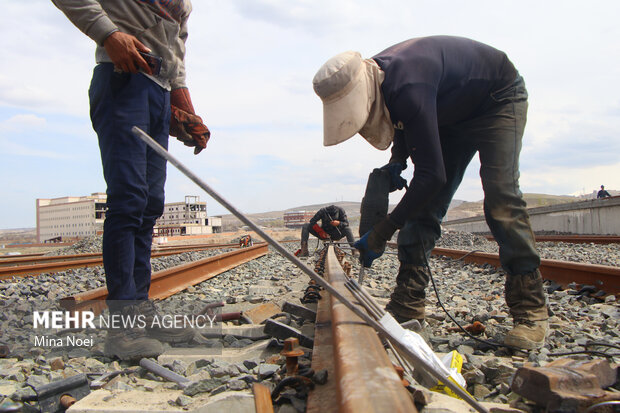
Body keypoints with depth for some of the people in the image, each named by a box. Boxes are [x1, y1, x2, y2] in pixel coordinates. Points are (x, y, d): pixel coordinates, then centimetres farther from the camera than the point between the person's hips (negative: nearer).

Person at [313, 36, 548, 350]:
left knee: (500, 199, -24)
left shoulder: (408, 88, -42)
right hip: (454, 114, 8)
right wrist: (397, 162, -10)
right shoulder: (375, 78, -14)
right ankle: (407, 305, 0)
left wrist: (382, 232, -37)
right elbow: (406, 123, 8)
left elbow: (431, 174, -41)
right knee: (424, 203, -3)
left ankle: (531, 311, -15)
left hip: (499, 100, -7)